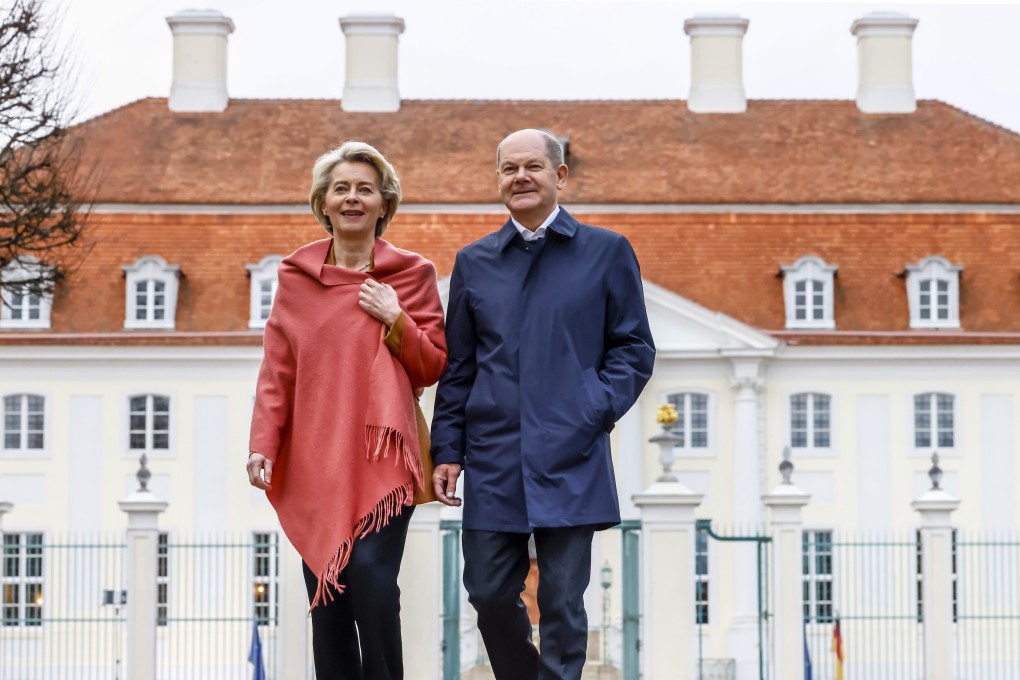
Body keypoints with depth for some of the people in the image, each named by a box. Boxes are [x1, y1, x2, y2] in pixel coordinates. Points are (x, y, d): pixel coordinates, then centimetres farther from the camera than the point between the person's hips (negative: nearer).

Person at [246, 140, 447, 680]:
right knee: (325, 598, 0)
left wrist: (396, 322, -9)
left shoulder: (411, 274, 6)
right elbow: (277, 369, 9)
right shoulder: (295, 275, 10)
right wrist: (263, 444, -2)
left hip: (381, 456, -2)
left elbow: (434, 366, 6)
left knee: (371, 577, -18)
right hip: (314, 459, 2)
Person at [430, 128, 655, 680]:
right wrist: (447, 450, 5)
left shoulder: (607, 252, 6)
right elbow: (457, 366, 12)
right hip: (493, 460, 2)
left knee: (562, 599, -1)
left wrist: (597, 411, -10)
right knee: (488, 592, 5)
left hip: (570, 459, -2)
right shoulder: (474, 262, 12)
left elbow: (634, 347, 5)